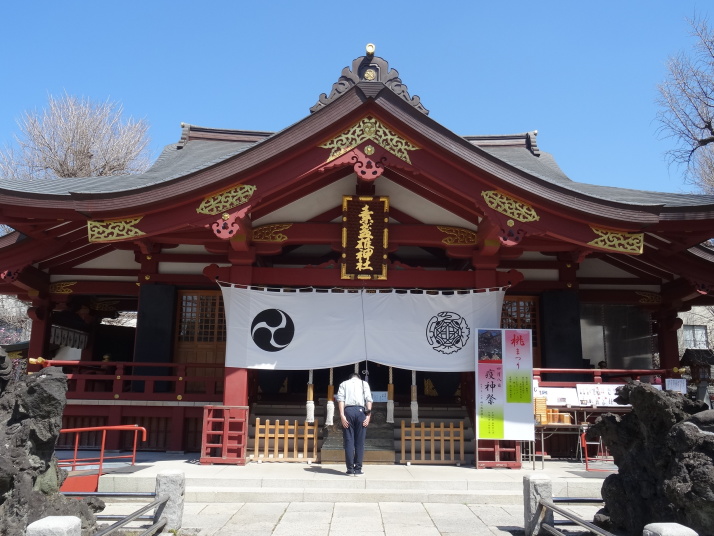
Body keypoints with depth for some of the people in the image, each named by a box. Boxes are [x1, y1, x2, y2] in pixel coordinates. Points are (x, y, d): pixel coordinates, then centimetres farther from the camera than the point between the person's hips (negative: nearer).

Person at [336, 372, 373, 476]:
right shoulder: (364, 383, 19)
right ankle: (358, 469, 4)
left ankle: (350, 469, 3)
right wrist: (368, 414, -2)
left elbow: (340, 399, 3)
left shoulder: (344, 384, 18)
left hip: (348, 411, 0)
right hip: (360, 411, 0)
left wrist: (342, 415, -4)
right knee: (360, 442, 5)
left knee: (348, 441, 3)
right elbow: (368, 399, 4)